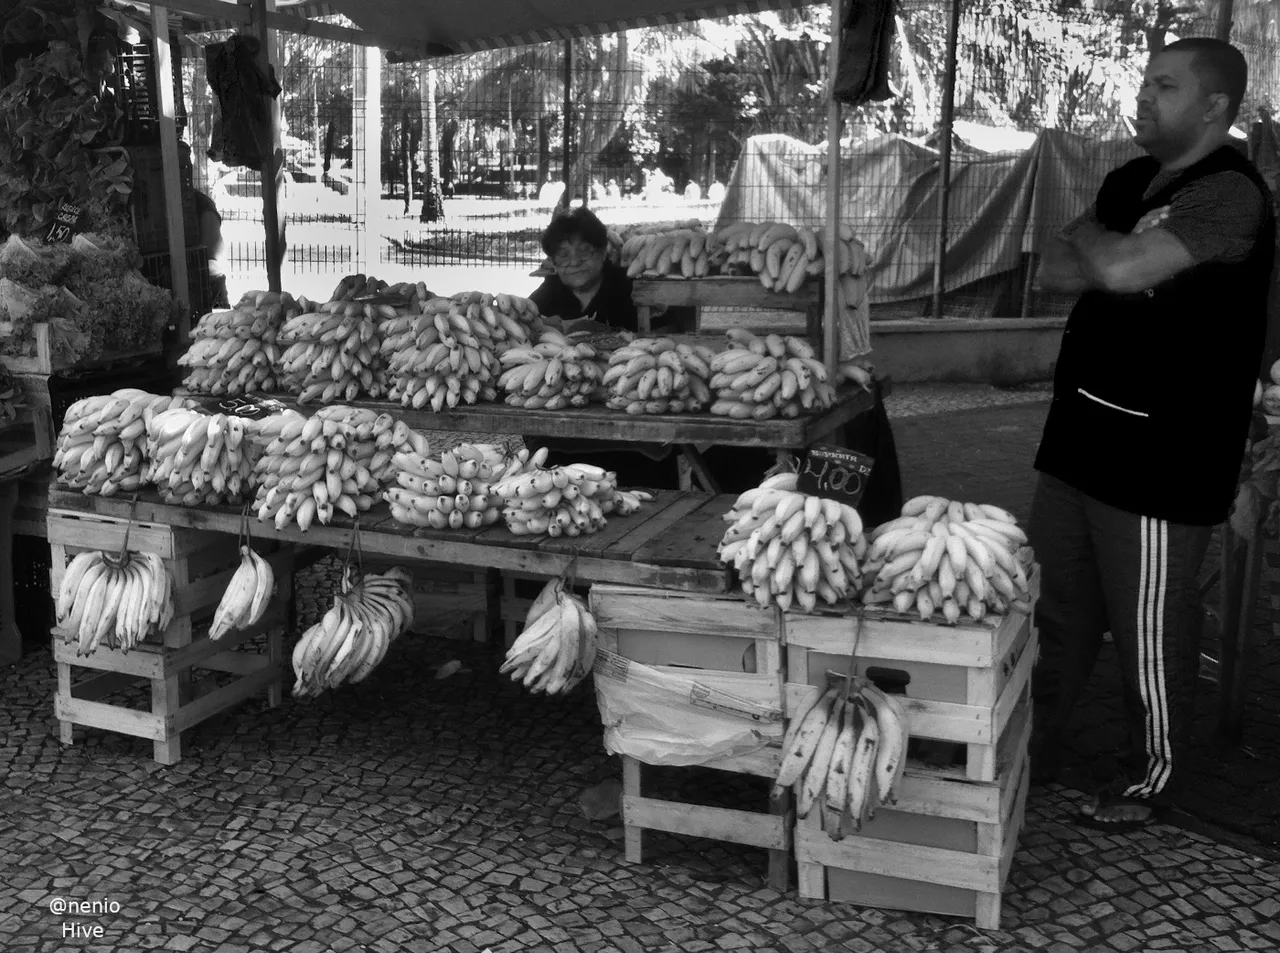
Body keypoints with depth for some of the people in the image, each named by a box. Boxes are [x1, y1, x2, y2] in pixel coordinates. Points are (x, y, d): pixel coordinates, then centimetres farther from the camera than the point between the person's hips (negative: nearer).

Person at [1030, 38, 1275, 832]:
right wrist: (1118, 260, -10)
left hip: (1159, 458, -8)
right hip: (1081, 437, 8)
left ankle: (1154, 776, 24)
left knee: (1149, 635, 5)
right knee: (1059, 612, 18)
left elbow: (1121, 269, -26)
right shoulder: (1130, 183, 13)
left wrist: (1091, 238, -5)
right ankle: (1035, 747, 33)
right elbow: (1057, 272, 9)